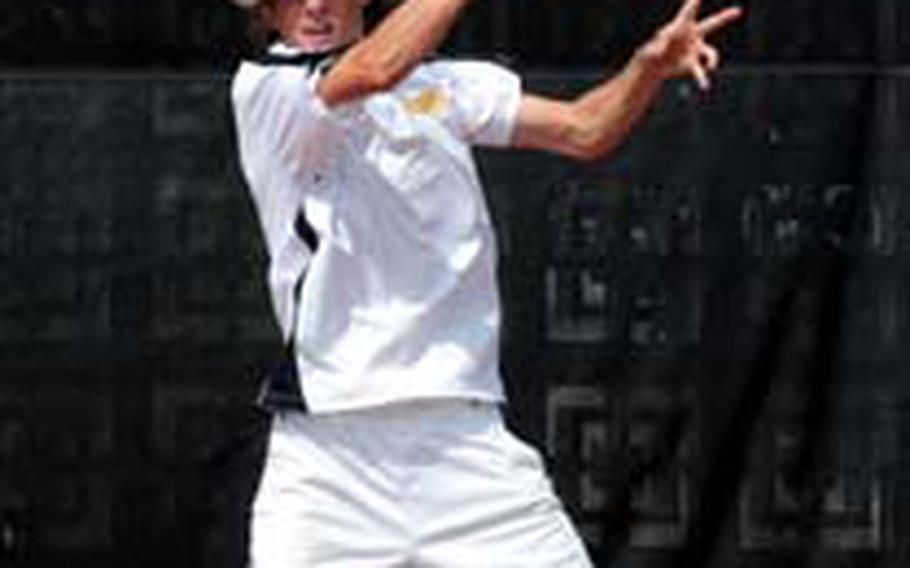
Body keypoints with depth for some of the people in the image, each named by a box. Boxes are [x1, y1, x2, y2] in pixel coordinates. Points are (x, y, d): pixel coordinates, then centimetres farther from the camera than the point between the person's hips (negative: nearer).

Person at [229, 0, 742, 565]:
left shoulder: (444, 84, 14)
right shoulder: (264, 91, -1)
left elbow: (585, 130, 6)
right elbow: (376, 69, -19)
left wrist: (652, 64, -13)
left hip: (465, 434, 3)